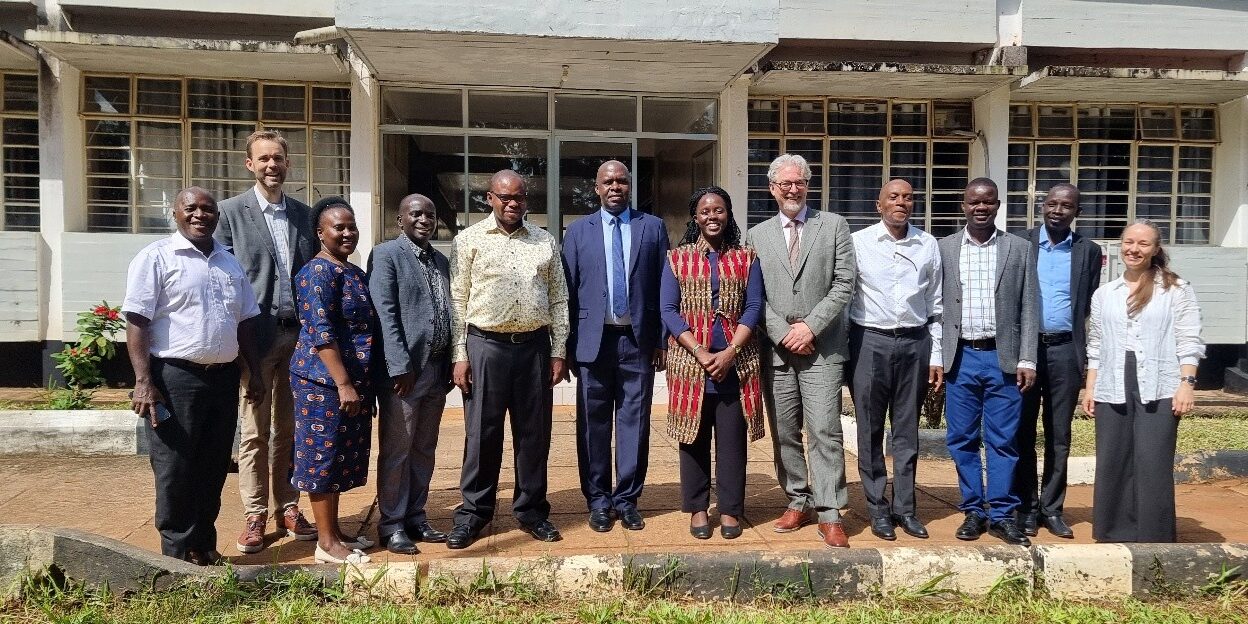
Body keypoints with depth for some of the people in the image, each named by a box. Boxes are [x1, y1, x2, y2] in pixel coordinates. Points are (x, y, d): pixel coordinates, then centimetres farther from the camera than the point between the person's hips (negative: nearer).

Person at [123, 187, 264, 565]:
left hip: (224, 377, 6)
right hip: (175, 377, -6)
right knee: (175, 470, 2)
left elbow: (246, 322, 17)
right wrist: (144, 382, -18)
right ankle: (179, 553, 15)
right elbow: (137, 321, -11)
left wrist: (254, 373, 13)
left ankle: (205, 545, 26)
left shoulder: (231, 263, 14)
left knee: (213, 468, 13)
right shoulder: (156, 258, -5)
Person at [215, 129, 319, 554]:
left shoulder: (303, 214, 12)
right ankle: (254, 515, 13)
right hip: (255, 335, -3)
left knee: (289, 430, 10)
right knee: (254, 432, 3)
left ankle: (286, 508, 20)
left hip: (298, 334, 4)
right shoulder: (230, 212, 0)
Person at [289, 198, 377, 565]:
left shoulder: (354, 272, 14)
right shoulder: (319, 272, -13)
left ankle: (334, 533, 25)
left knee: (341, 457, 14)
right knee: (324, 456, -1)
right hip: (325, 381, -9)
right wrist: (343, 383, -24)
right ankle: (327, 544, 7)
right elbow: (321, 332, -21)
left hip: (352, 381, 9)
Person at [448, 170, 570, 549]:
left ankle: (531, 510, 23)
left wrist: (559, 351, 5)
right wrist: (459, 356, -6)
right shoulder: (469, 240, 3)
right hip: (486, 346, -2)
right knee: (482, 433, 4)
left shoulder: (545, 242, 11)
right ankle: (473, 513, 19)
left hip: (534, 346, 3)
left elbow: (558, 300, 10)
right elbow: (457, 301, 0)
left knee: (534, 432, 9)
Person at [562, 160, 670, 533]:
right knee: (593, 424, 6)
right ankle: (598, 500, 19)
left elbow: (664, 288, 4)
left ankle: (627, 499, 17)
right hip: (594, 340, 0)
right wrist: (569, 344, 0)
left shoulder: (653, 227, 7)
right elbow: (568, 291, 5)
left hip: (638, 340, 0)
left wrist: (662, 340, -1)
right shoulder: (578, 231, 8)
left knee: (635, 422, 4)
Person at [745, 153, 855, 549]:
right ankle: (798, 502, 22)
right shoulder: (758, 235, 11)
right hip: (776, 348, 3)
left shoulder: (834, 226, 6)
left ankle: (830, 514, 0)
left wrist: (810, 327, -9)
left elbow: (844, 284, -1)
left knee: (825, 431, -6)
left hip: (821, 346, -2)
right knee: (784, 432, 9)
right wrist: (783, 333, -7)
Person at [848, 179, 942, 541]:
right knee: (870, 430, 4)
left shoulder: (928, 245, 8)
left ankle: (905, 508, 20)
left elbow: (935, 305, 11)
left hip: (915, 342, 2)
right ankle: (878, 508, 16)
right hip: (870, 342, -2)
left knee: (907, 430, 9)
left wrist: (936, 355, 9)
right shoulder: (859, 243, -1)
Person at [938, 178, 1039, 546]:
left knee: (1003, 441, 4)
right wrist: (935, 359, 0)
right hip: (960, 358, 1)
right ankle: (973, 511, 19)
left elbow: (1029, 308, 4)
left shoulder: (1020, 249, 5)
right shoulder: (944, 248, 6)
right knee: (962, 440, 7)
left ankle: (1002, 514, 15)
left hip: (1003, 358, -1)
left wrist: (1027, 360, -3)